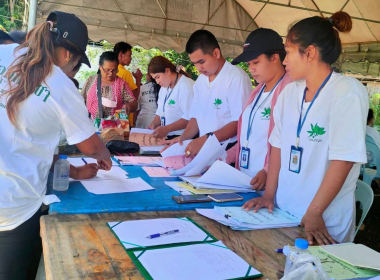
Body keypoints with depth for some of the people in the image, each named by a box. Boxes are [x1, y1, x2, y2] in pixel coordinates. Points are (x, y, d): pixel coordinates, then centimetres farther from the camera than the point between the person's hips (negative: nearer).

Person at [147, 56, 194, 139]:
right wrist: (153, 125, 5)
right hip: (168, 137, 8)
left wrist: (166, 129, -24)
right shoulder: (164, 87, 18)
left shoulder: (186, 86, -13)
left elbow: (190, 117, -21)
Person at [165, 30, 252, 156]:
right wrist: (183, 138, 0)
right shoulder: (200, 81, 12)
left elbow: (240, 122, -17)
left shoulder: (237, 78, -12)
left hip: (229, 151, -6)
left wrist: (206, 138, -24)